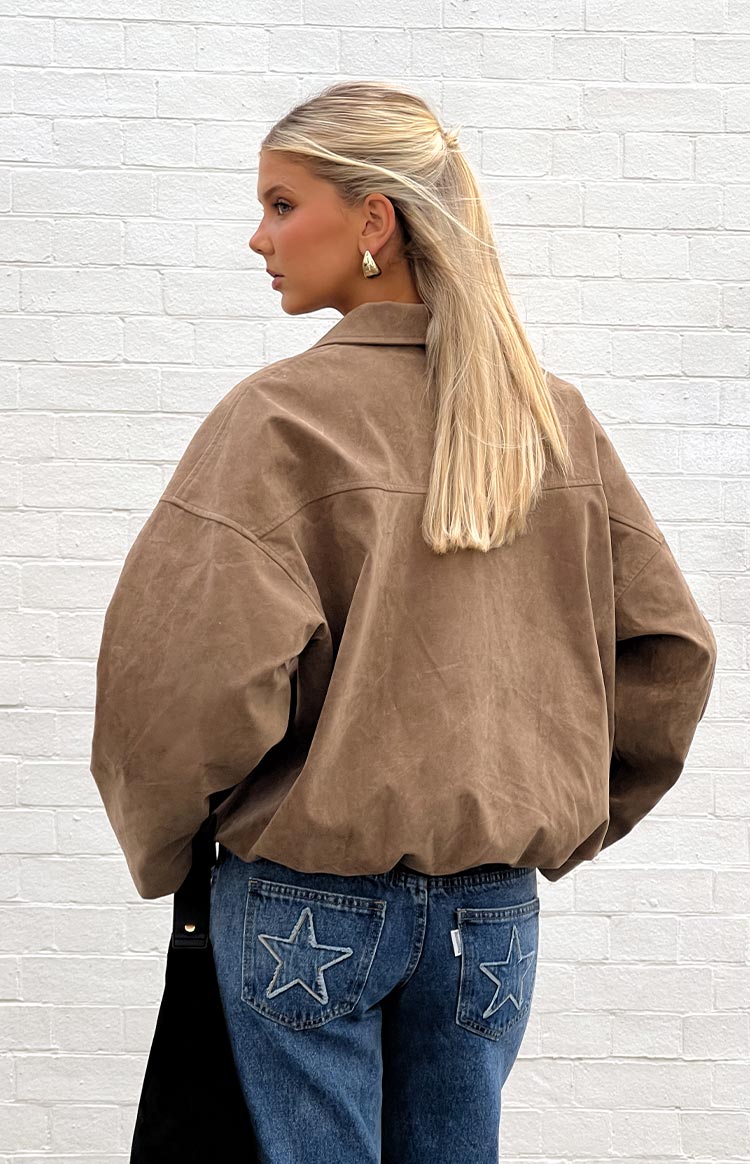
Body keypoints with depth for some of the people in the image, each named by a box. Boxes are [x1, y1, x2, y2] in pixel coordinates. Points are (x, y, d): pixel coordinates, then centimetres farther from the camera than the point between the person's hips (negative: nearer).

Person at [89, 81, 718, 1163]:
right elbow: (668, 646, 6)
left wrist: (160, 845, -4)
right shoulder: (557, 414, 2)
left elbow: (189, 667, -22)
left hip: (307, 898, -4)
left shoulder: (281, 412, -14)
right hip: (494, 908, 5)